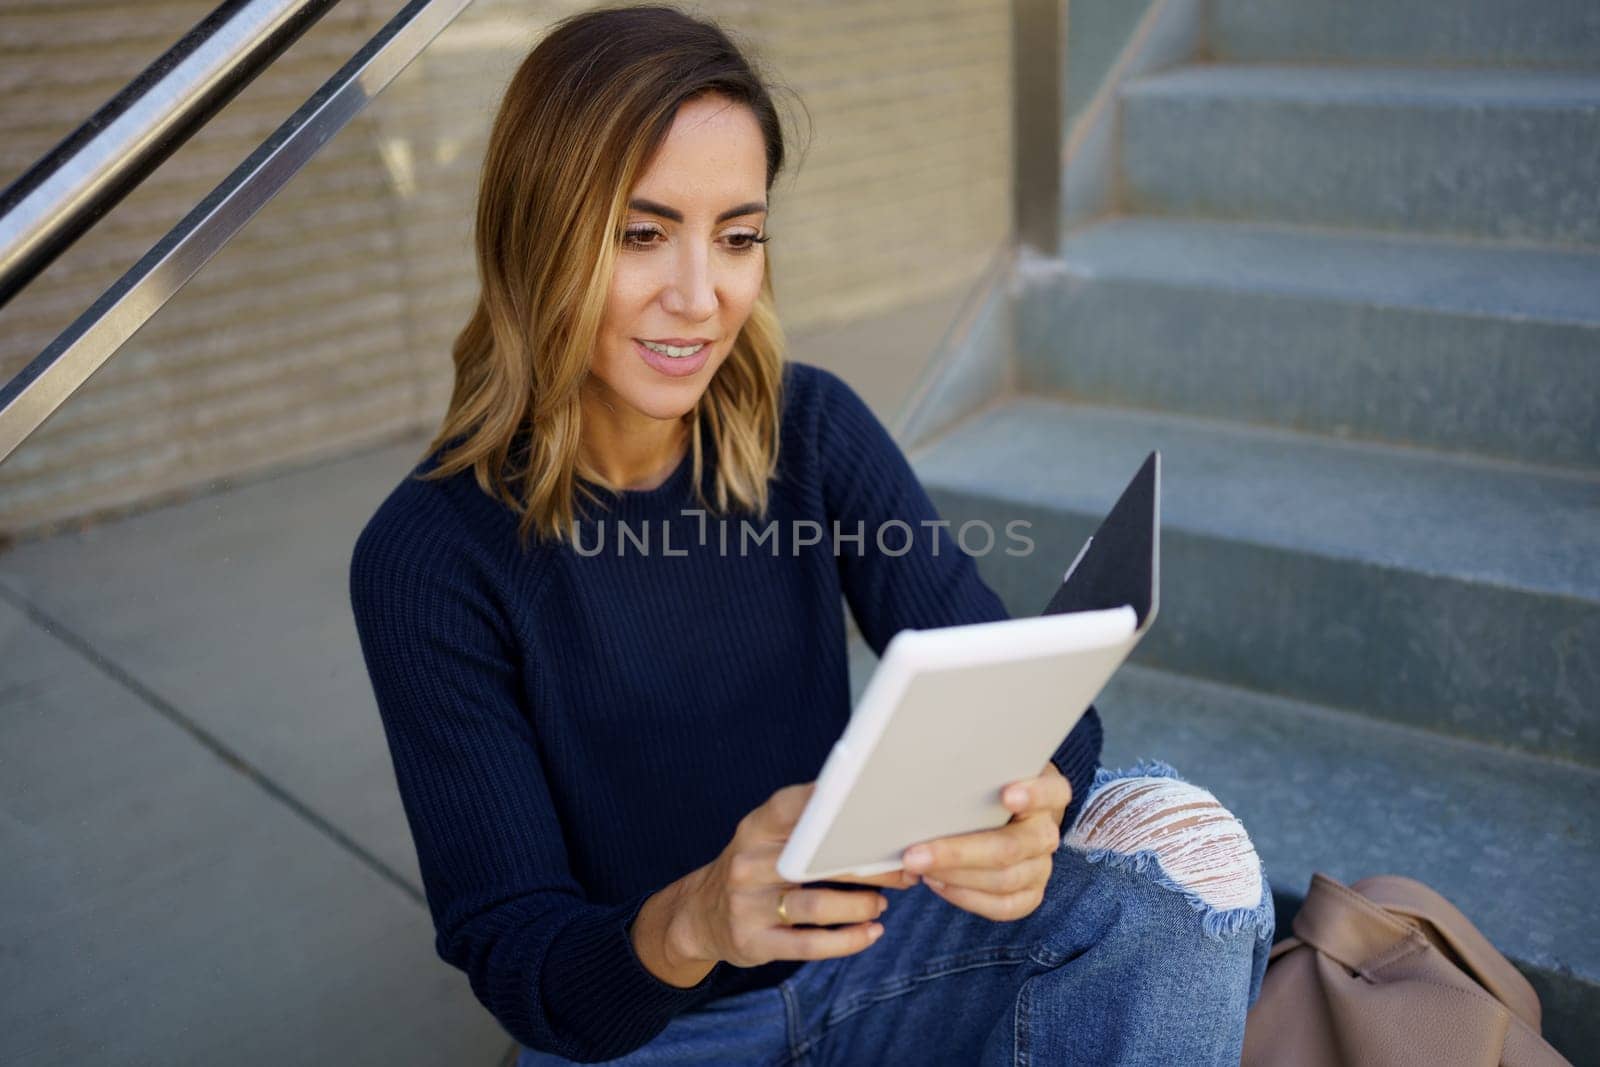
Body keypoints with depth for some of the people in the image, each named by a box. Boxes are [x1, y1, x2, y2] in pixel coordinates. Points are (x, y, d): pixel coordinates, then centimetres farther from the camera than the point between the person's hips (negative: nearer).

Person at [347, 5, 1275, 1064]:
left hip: (852, 950, 2)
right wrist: (692, 922, -38)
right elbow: (510, 957, -16)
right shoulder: (429, 555, -18)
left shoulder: (811, 430, -8)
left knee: (1180, 842, -19)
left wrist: (1031, 798, -37)